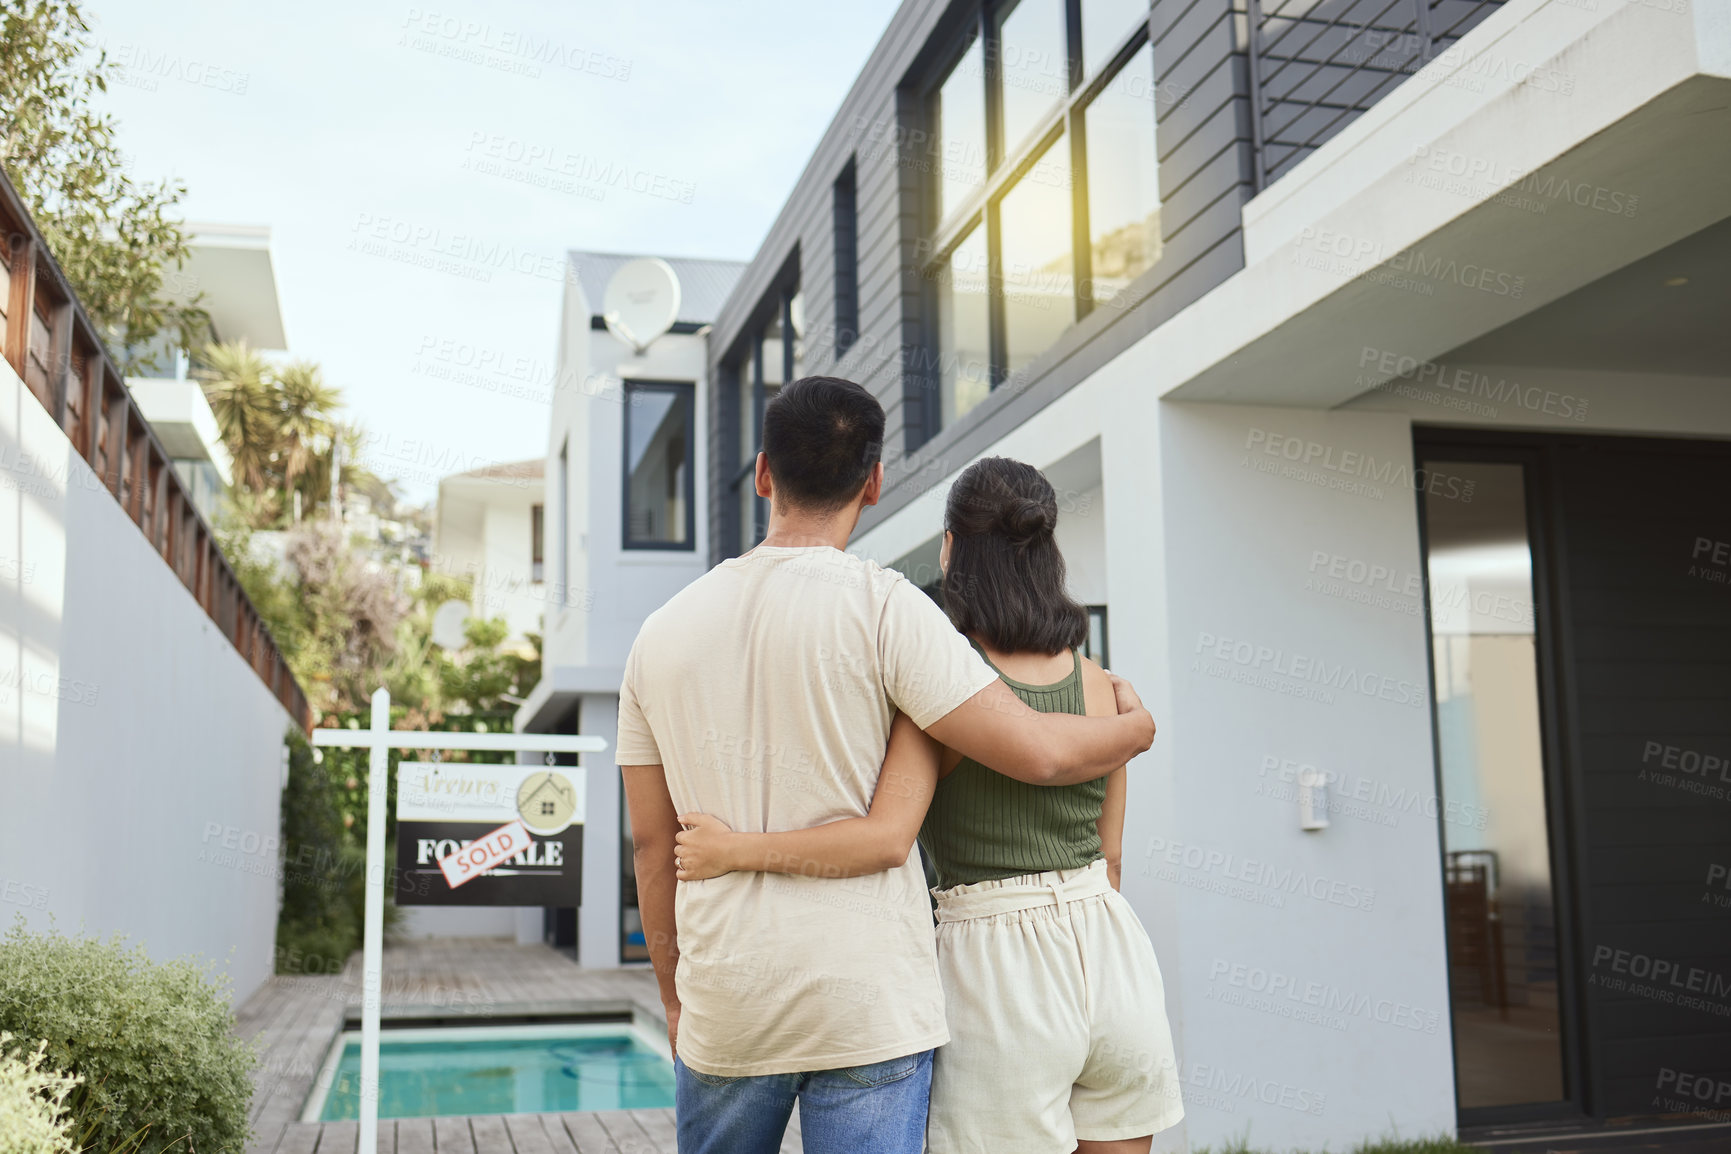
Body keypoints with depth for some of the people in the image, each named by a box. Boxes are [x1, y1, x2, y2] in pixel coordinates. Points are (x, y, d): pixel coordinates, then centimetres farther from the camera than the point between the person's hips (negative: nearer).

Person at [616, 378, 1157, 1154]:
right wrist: (1136, 726, 8)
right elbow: (1036, 752, -14)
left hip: (723, 1004, 4)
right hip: (869, 1002, -4)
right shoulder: (881, 605, -9)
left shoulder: (662, 632, 5)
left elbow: (653, 843, 9)